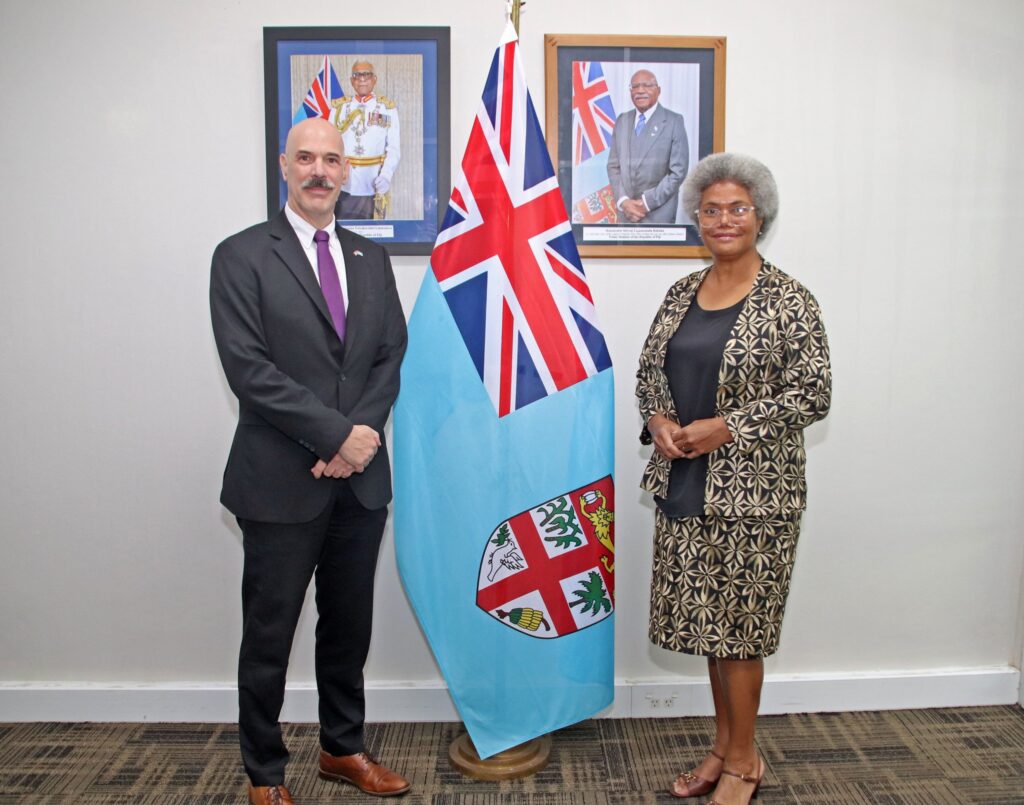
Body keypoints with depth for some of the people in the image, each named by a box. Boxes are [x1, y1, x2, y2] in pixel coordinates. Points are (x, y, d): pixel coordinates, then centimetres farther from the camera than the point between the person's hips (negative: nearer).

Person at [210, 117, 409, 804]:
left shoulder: (371, 257, 11)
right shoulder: (242, 256, -4)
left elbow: (392, 353, 6)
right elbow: (249, 368, -13)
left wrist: (364, 435, -9)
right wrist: (336, 434, -16)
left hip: (361, 478, 5)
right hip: (281, 482, -4)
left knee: (350, 624, 17)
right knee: (270, 632, 9)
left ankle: (343, 748, 37)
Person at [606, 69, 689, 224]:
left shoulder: (674, 121, -3)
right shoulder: (622, 121, 10)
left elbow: (678, 171, -7)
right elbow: (613, 166, 9)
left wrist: (647, 202, -12)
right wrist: (622, 201, -6)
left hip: (658, 214, -3)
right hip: (626, 211, 3)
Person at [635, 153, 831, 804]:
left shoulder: (788, 300, -7)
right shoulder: (681, 293, 10)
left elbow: (814, 395, -11)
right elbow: (649, 370, 15)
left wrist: (726, 426, -16)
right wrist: (658, 419, -6)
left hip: (752, 490, -5)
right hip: (685, 483, 5)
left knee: (738, 623, 4)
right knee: (709, 617, 15)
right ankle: (725, 744, 33)